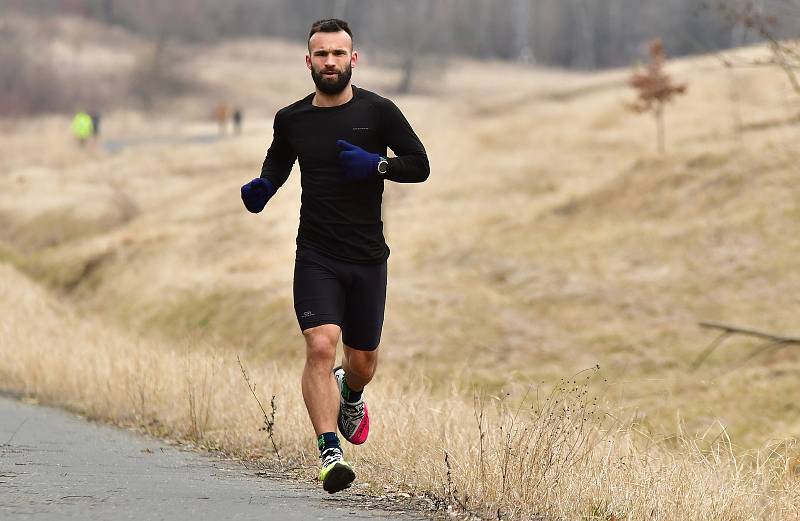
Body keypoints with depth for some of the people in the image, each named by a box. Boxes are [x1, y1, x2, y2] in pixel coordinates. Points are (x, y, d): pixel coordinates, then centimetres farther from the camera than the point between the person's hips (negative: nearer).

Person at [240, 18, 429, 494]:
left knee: (363, 361, 12)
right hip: (316, 256, 0)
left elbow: (420, 165, 0)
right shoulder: (291, 119, 4)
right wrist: (262, 190, 2)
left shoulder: (377, 111, -2)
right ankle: (330, 453, -22)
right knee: (320, 346, -20)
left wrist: (376, 164, -17)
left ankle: (350, 395, 49)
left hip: (368, 258, 0)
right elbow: (278, 164, 23)